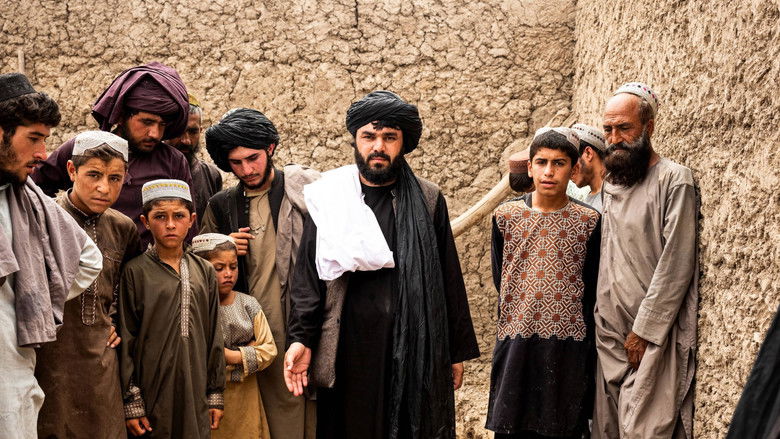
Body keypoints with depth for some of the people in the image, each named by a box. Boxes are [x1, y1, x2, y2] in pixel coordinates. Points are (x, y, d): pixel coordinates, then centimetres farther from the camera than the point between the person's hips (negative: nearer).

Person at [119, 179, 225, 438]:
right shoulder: (135, 272, -3)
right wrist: (131, 402, -7)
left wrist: (215, 395, 8)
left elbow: (214, 336, 11)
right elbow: (126, 339, -4)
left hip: (195, 394, 3)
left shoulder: (204, 271, 8)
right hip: (152, 394, -3)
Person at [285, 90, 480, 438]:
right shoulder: (329, 198, 5)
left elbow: (449, 279, 6)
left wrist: (457, 351, 5)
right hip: (350, 348, 0)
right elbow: (308, 276, 4)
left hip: (417, 348, 0)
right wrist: (301, 339, -7)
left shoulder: (428, 200, 5)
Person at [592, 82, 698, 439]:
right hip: (610, 335, 7)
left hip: (653, 336, -6)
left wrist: (644, 331, -14)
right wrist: (603, 325, 6)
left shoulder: (674, 180, -8)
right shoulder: (611, 184, 14)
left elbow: (675, 265, -13)